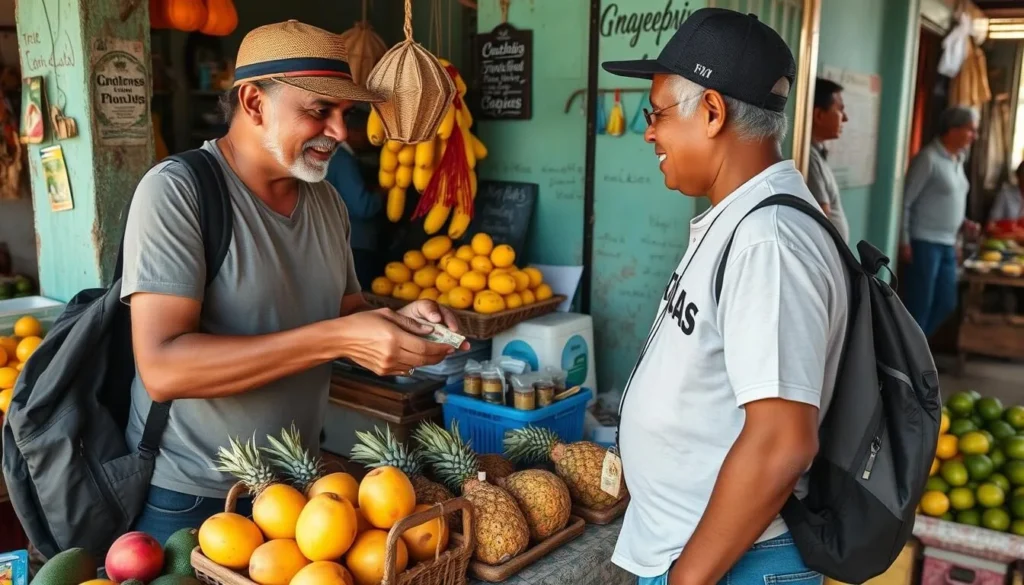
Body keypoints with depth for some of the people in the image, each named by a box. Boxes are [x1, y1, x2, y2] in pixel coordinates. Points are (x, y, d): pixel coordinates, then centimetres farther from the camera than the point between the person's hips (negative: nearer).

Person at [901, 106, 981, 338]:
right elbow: (906, 202, -14)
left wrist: (962, 224, 5)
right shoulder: (928, 158, -13)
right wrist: (904, 241, -17)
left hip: (948, 244, 9)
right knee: (920, 307, -3)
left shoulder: (957, 160, 13)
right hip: (924, 243, -9)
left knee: (946, 303, 12)